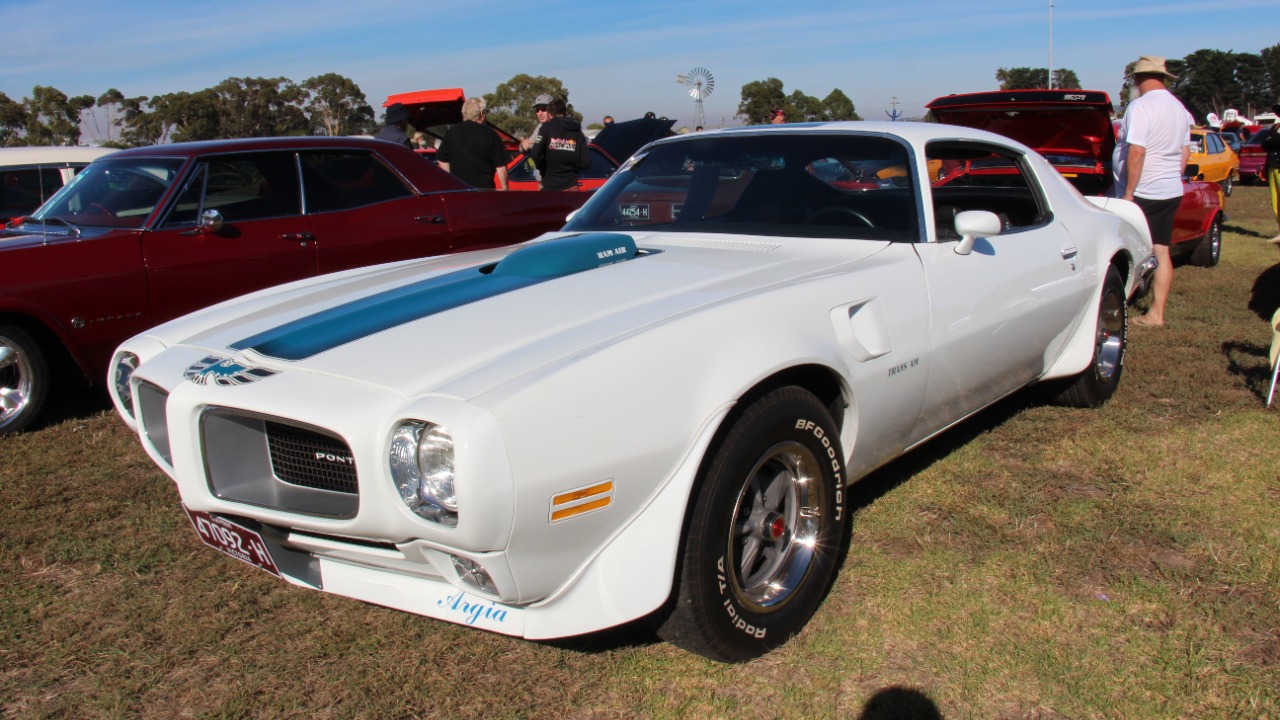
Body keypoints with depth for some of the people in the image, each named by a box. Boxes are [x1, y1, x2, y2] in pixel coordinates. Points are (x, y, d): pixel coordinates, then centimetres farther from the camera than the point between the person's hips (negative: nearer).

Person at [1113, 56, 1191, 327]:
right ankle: (1156, 313, 11)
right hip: (1171, 192, 8)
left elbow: (1136, 152, -21)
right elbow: (1185, 152, 18)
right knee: (1161, 252, 8)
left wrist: (1128, 193, -18)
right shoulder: (1179, 108, 13)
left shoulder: (1141, 106, -14)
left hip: (1143, 193, -8)